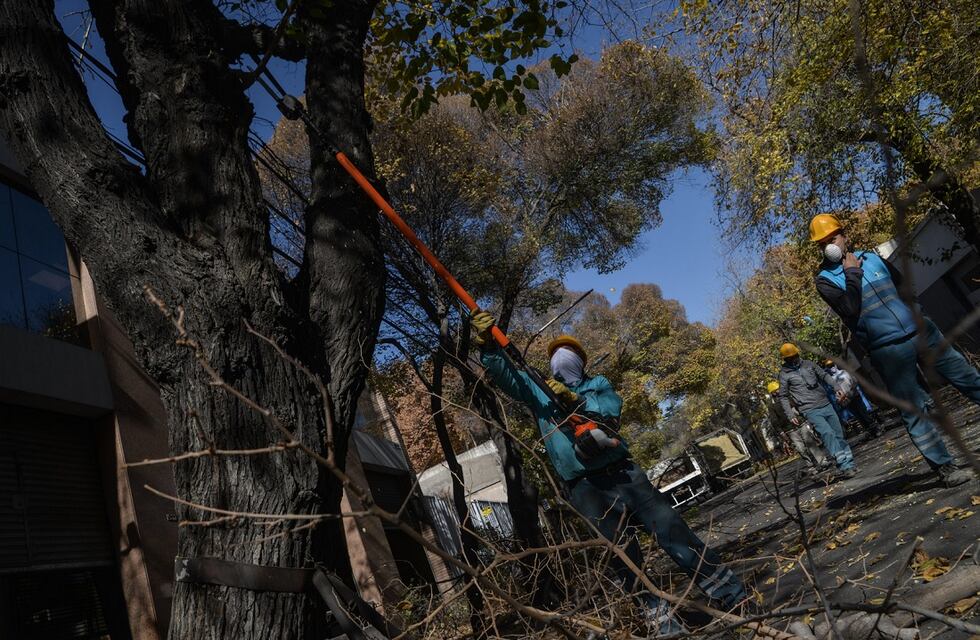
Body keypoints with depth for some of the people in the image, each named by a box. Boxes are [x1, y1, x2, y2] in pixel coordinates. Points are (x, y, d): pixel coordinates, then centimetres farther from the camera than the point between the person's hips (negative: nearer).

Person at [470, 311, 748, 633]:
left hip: (624, 474, 1)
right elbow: (505, 374, -3)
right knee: (625, 562, 1)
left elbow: (612, 408, -4)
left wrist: (575, 399, -17)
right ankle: (662, 622, 14)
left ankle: (738, 601, 12)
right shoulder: (538, 390, 13)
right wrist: (487, 343, -20)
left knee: (678, 536, 0)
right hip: (586, 489, -1)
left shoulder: (597, 383, 16)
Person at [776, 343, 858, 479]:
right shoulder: (784, 374, 1)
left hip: (826, 405, 5)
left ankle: (848, 464, 9)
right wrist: (790, 415, -4)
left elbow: (824, 376, 15)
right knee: (828, 433, -20)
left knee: (839, 434, 3)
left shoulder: (808, 364, 12)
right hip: (810, 411, -5)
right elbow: (783, 396, 3)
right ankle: (845, 465, -23)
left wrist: (836, 387, -1)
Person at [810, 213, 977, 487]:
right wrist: (852, 274, -15)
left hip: (922, 332, 5)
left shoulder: (871, 257, 11)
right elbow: (850, 310, -19)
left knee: (969, 379, 10)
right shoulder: (826, 280, -4)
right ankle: (944, 468, 7)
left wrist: (916, 315, 13)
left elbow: (904, 285, 22)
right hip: (888, 350, -5)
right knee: (915, 411, -2)